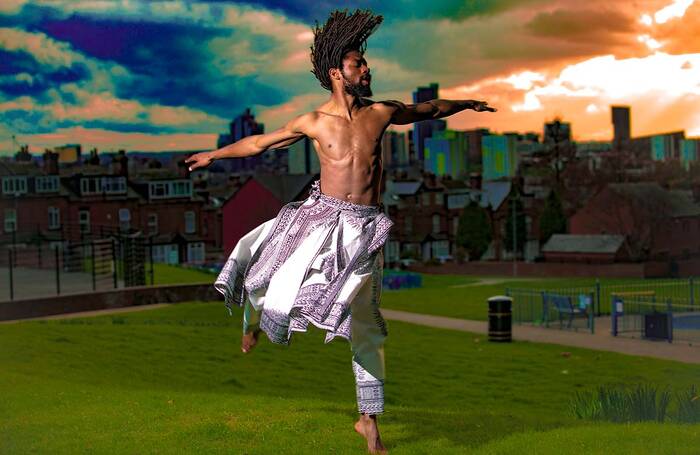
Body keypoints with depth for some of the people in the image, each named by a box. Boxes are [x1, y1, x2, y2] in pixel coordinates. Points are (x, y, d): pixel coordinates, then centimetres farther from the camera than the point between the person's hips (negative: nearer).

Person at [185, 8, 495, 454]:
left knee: (366, 326, 5)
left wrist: (467, 104, 36)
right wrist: (215, 154, 16)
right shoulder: (313, 122, -3)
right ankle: (253, 322, 35)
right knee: (267, 278, -5)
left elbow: (427, 108, 22)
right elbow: (259, 142, 10)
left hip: (363, 227, 1)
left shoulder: (382, 112, 2)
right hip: (321, 218, -1)